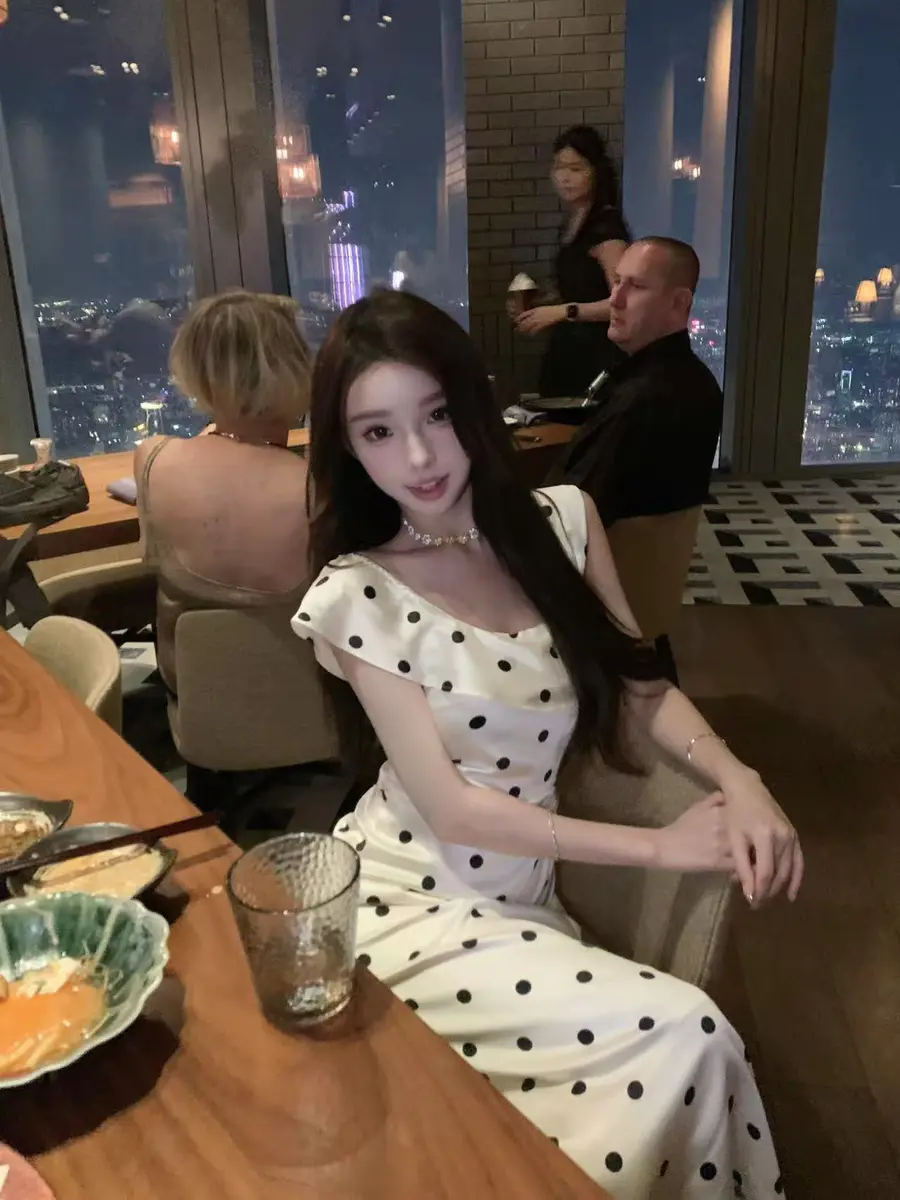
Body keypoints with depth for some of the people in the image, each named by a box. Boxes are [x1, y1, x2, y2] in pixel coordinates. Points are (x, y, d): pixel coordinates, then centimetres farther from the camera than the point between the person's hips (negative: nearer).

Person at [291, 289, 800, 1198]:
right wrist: (659, 846, -14)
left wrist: (735, 776, -14)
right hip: (412, 907, -4)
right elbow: (450, 807, -14)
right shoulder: (356, 596, -12)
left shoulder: (560, 521, 1)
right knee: (682, 1035, -19)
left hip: (523, 897, 4)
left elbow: (637, 685, 6)